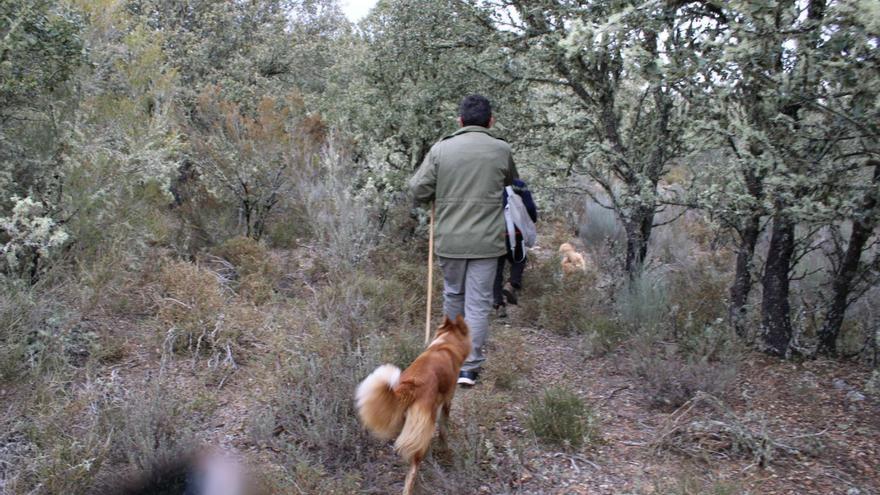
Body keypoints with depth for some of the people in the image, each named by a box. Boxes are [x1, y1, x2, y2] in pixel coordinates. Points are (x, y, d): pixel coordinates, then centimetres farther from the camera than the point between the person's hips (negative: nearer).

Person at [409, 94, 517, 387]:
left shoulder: (441, 149, -3)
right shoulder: (502, 150, -1)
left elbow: (418, 190, -3)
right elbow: (511, 184, 15)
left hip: (449, 239, 2)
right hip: (486, 240, -1)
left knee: (453, 295, 19)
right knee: (478, 302, 4)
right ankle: (469, 366, 4)